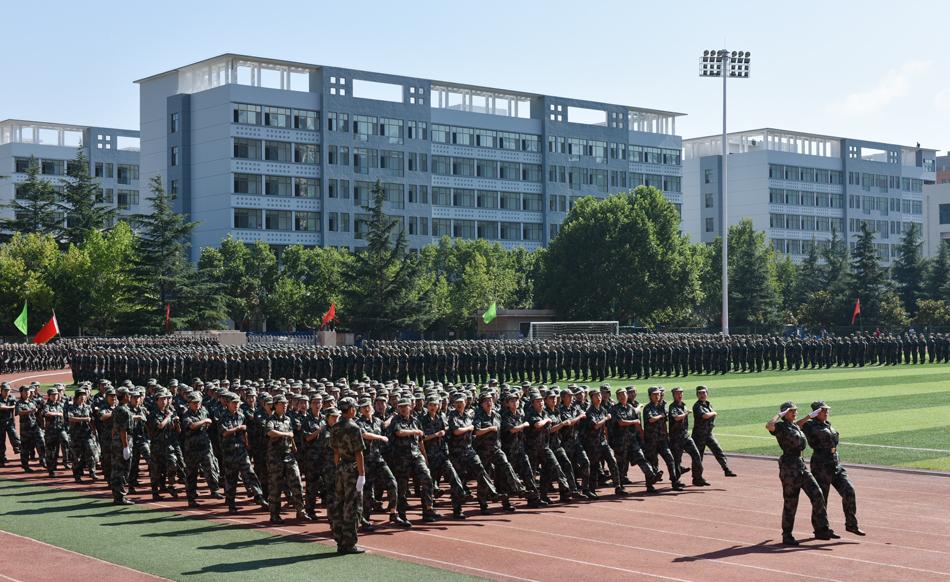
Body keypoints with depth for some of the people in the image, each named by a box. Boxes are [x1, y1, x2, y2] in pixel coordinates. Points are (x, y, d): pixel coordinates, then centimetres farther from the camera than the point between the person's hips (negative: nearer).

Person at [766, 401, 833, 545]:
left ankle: (822, 530, 15)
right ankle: (787, 536, 10)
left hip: (802, 467, 8)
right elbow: (769, 425, -30)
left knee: (818, 496, 5)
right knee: (791, 503, -2)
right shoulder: (781, 427, -9)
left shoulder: (797, 427, 17)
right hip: (789, 468, -8)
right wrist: (780, 415, -19)